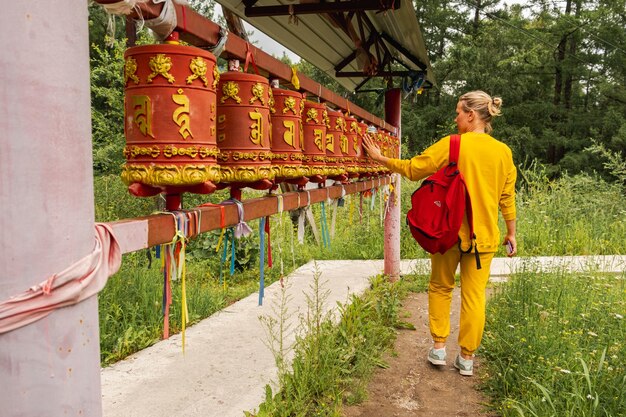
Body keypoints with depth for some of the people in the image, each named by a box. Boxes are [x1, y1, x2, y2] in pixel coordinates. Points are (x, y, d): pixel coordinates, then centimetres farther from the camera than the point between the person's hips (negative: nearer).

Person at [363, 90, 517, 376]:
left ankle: (438, 347, 21)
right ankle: (467, 357, 18)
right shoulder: (503, 151, 2)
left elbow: (412, 169, -5)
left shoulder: (452, 144, -9)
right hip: (484, 235, 3)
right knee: (474, 295, 10)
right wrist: (511, 233, 14)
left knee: (440, 287, 16)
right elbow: (507, 197, 5)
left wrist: (380, 158, 7)